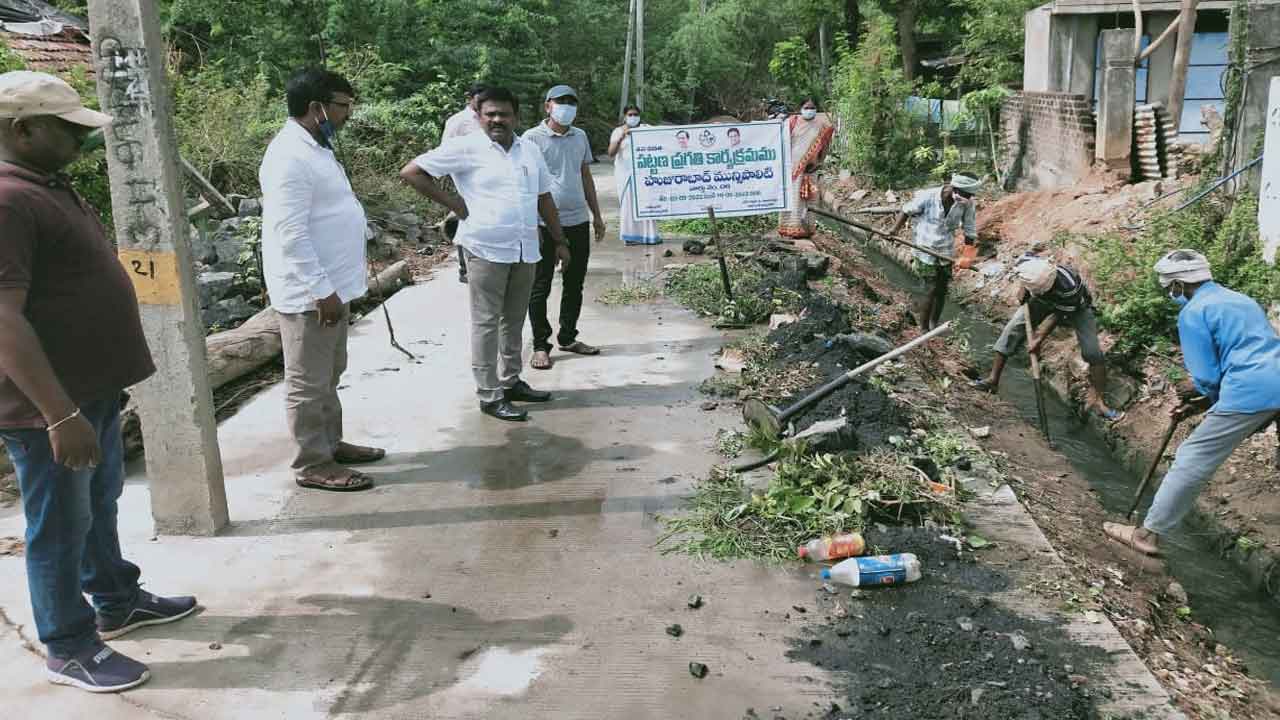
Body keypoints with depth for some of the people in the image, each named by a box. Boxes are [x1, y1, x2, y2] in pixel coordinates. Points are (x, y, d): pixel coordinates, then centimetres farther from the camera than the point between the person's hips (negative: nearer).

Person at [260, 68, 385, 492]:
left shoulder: (315, 148, 13)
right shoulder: (290, 157, -20)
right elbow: (291, 234, -25)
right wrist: (321, 290, -24)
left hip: (331, 285, 10)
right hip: (309, 292, -10)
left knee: (329, 375, 20)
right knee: (308, 382, 1)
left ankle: (330, 442, 34)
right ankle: (312, 465, 11)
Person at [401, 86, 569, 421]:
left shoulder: (530, 150, 11)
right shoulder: (466, 148, -6)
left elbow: (544, 198, 19)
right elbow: (411, 172, -5)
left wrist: (560, 241, 18)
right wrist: (453, 202, -7)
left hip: (526, 251, 6)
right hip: (487, 250, -6)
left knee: (514, 321, 15)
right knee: (487, 323, 0)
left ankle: (510, 382, 29)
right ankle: (489, 396, 6)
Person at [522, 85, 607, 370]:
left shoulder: (580, 136, 12)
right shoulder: (532, 138, -5)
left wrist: (597, 215, 17)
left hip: (578, 221, 6)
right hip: (545, 224, -6)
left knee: (575, 284, 13)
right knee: (540, 287, 2)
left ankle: (568, 338, 27)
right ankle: (540, 346, 11)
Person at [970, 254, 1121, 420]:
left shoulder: (1069, 287, -44)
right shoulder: (1025, 264, -33)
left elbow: (1057, 315, -29)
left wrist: (1039, 339, -23)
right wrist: (1024, 292, -15)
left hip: (1075, 307, -4)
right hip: (1043, 302, 4)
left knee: (1093, 352, -15)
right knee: (1011, 330, -8)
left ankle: (1096, 401, -4)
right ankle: (993, 379, 1)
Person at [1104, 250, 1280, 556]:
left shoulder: (1193, 312, -2)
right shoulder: (1242, 300, 24)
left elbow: (1206, 378, -5)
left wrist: (1196, 392, 19)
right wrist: (1200, 401, 25)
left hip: (1250, 393, -8)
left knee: (1192, 460, 0)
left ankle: (1148, 533, 6)